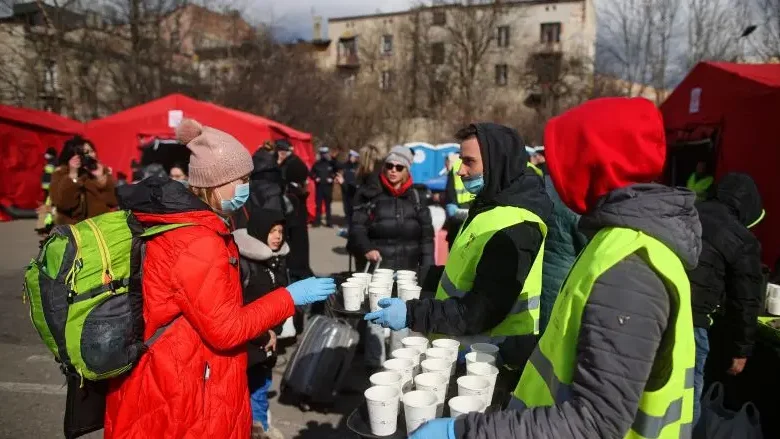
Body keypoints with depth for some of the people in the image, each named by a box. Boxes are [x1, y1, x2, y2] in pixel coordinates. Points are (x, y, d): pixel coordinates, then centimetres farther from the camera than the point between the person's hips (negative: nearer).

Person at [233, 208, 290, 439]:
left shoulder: (278, 259, 5)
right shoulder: (242, 261, -19)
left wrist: (274, 332, -2)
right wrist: (262, 336, -12)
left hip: (267, 338, 7)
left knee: (262, 383, 19)